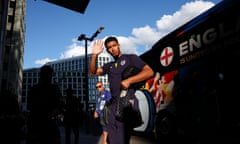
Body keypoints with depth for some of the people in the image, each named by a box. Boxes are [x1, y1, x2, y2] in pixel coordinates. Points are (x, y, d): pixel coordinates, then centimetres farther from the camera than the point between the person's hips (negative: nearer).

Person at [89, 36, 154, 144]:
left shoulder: (131, 58, 4)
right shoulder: (109, 66, 21)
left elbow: (149, 72, -6)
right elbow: (93, 72, 14)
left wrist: (129, 80, -17)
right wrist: (94, 55, 0)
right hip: (114, 104, 6)